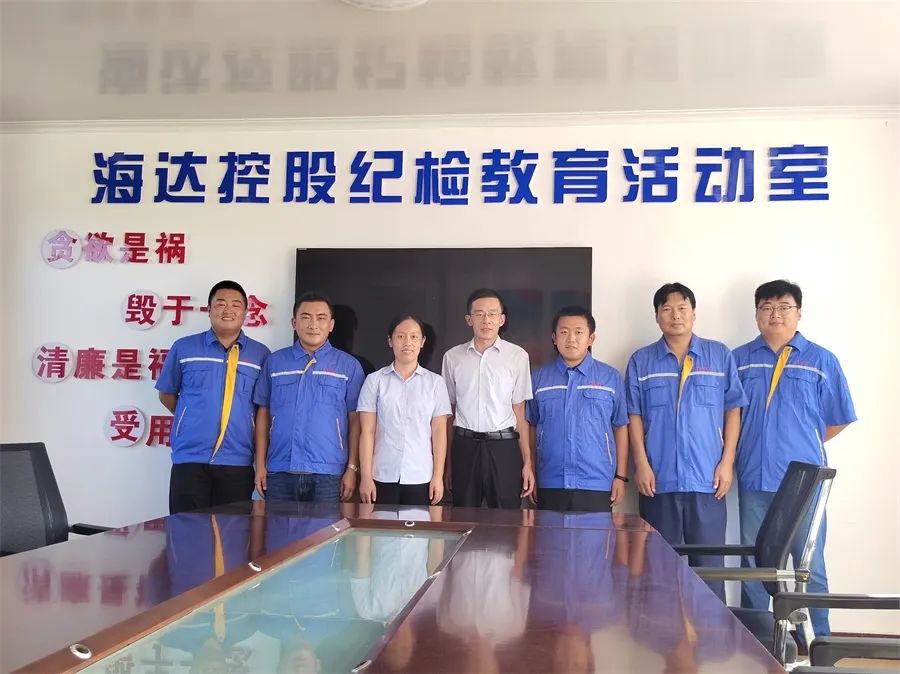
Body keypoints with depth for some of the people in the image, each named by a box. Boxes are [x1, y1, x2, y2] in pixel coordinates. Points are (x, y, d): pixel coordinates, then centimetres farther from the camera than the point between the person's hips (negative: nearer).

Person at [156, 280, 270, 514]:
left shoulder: (260, 354, 4)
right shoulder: (183, 348, 4)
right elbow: (166, 394, 16)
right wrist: (194, 418, 10)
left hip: (238, 462, 1)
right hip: (189, 459, 0)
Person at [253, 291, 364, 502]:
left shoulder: (349, 366, 3)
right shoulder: (274, 362, 8)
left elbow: (355, 420, 2)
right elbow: (264, 414, 10)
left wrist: (352, 469, -3)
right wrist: (260, 465, 6)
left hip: (328, 473, -1)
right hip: (279, 471, 2)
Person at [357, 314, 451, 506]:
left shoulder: (435, 382, 4)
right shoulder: (375, 380, 1)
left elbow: (439, 432, 3)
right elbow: (367, 431, 0)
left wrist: (438, 476, 0)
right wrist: (366, 477, -3)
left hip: (421, 478, 1)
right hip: (383, 477, 0)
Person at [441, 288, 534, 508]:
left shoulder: (518, 356, -1)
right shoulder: (453, 357, 4)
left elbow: (520, 412, 1)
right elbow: (449, 412, 9)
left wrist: (528, 463, -2)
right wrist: (447, 462, 9)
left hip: (504, 446, -1)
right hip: (464, 446, 2)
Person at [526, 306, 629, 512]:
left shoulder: (611, 377, 3)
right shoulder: (539, 378, 6)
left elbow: (621, 427, 5)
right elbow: (531, 427, 10)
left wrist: (621, 477, 2)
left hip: (597, 486, -1)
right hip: (550, 486, 1)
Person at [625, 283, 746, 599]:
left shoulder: (720, 355, 5)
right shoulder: (640, 361, 6)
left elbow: (733, 410, 6)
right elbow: (634, 416, 5)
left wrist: (727, 462, -1)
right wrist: (642, 464, -3)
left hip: (707, 479, 0)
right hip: (659, 479, 1)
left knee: (709, 565, 3)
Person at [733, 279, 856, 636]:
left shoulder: (821, 361, 1)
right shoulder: (740, 359, 5)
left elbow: (838, 419, 6)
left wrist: (801, 446, 5)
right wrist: (756, 446, 2)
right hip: (754, 479, 2)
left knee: (810, 566, 6)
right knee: (753, 565, 11)